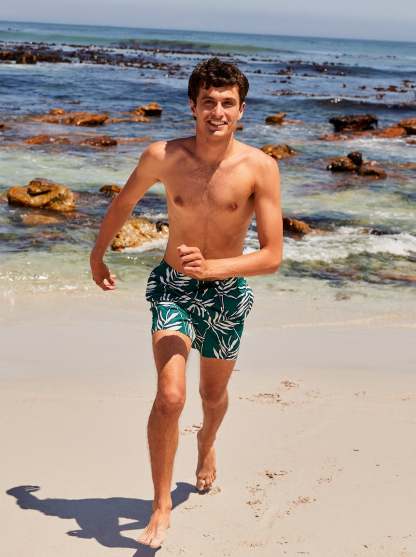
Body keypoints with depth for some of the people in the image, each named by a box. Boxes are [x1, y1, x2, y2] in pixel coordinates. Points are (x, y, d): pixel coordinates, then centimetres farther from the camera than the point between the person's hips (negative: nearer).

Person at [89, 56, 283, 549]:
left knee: (213, 395, 21)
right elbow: (124, 203, 7)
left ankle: (206, 443, 56)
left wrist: (210, 267, -33)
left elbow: (272, 256, -19)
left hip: (226, 294, 1)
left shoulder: (260, 168, -18)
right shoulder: (163, 156, -14)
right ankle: (161, 507, 1)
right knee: (169, 397, -16)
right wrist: (98, 254, 19)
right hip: (172, 287, -1)